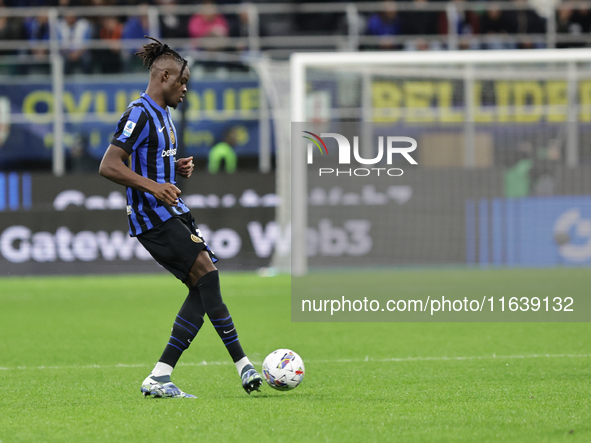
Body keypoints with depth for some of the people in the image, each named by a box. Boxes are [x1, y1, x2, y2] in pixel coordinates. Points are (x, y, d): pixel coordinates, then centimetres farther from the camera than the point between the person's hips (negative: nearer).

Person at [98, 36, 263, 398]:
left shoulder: (163, 114, 19)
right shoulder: (140, 114, -12)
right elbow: (108, 166, -19)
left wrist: (179, 169, 12)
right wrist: (152, 186, -27)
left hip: (173, 212, 10)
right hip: (152, 217, -10)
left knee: (204, 288, 2)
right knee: (207, 275, -17)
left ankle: (159, 377, 3)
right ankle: (243, 365, -16)